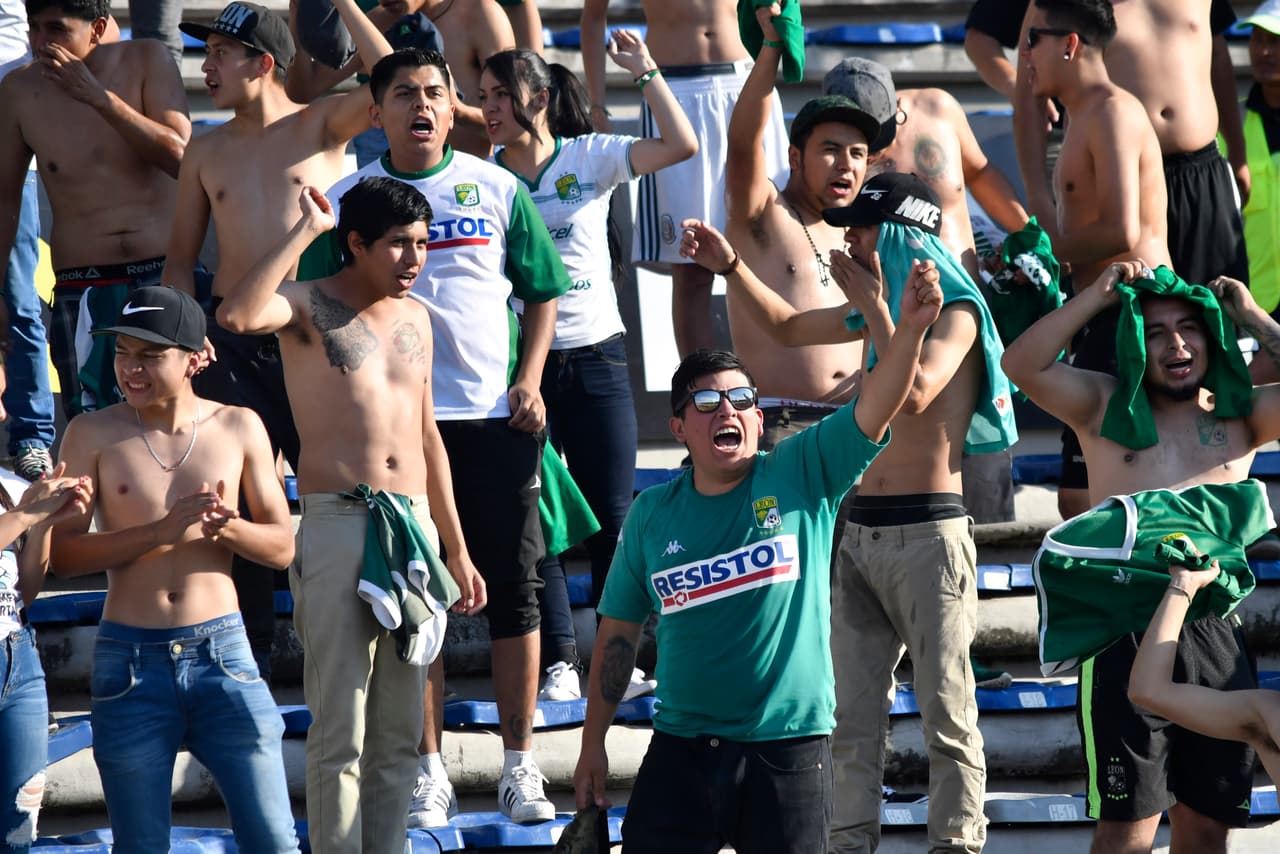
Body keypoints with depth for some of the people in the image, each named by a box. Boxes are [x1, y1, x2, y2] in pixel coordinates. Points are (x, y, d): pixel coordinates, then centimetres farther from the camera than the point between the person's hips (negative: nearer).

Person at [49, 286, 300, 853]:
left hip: (222, 653, 1)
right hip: (129, 659, -1)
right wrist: (162, 530, -18)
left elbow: (281, 547, 8)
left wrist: (224, 527, -14)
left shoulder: (239, 428, 5)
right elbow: (65, 555, -7)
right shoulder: (93, 434, 0)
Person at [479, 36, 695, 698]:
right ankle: (559, 661, 4)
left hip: (595, 355, -1)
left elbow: (681, 146, -10)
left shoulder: (590, 159, 0)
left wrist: (646, 73, -12)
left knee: (612, 518, 1)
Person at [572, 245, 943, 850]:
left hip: (789, 745, -1)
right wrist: (594, 744, 10)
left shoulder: (804, 476, -1)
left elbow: (880, 402, -13)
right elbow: (618, 633, 11)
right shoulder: (652, 514, 5)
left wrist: (908, 328, -32)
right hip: (683, 747, 2)